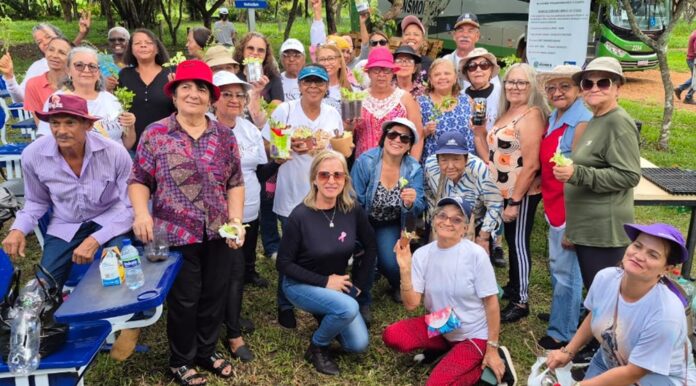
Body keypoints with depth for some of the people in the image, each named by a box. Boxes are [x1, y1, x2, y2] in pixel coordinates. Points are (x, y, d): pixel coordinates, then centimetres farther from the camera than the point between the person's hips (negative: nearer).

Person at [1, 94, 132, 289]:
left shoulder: (115, 152, -24)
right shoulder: (33, 155, -14)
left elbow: (131, 205, -15)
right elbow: (36, 202, 6)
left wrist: (96, 240, -25)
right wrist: (18, 229, -13)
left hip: (110, 221, -2)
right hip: (65, 226, 3)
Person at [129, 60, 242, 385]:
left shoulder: (225, 136, 4)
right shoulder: (155, 134, -3)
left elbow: (235, 184, 6)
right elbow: (139, 180, -1)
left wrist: (236, 220, -5)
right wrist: (141, 213, -18)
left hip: (219, 234, 3)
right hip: (176, 235, -3)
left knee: (214, 296, 15)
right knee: (183, 300, 10)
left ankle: (207, 352, 38)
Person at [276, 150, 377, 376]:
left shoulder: (353, 210, -12)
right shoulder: (300, 215, -23)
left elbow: (371, 247, 3)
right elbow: (283, 264, -17)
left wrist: (359, 284, 0)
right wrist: (324, 281, -20)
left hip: (338, 285, 5)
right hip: (300, 285, -5)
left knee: (359, 345, -2)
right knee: (348, 308, -31)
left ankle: (324, 315, 25)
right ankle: (317, 348, -2)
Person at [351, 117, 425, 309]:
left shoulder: (414, 169, -11)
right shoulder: (365, 161, -20)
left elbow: (418, 209, -17)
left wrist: (411, 204, -40)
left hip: (391, 226, 2)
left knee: (391, 263, -16)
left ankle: (398, 286, 23)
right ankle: (362, 301, 7)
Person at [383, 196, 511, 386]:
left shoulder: (475, 254, -20)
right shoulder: (422, 254, -9)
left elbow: (491, 302, -13)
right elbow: (411, 304, -12)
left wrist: (492, 348, -12)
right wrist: (405, 269, -26)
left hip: (473, 335, -4)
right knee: (391, 336, -17)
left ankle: (483, 363, 7)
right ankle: (446, 348, 8)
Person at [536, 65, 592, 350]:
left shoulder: (581, 123, -19)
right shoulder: (553, 119, 7)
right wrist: (547, 204, 15)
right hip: (553, 205, 9)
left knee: (565, 270, 4)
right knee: (556, 264, 22)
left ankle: (562, 333, 21)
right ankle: (562, 314, 41)